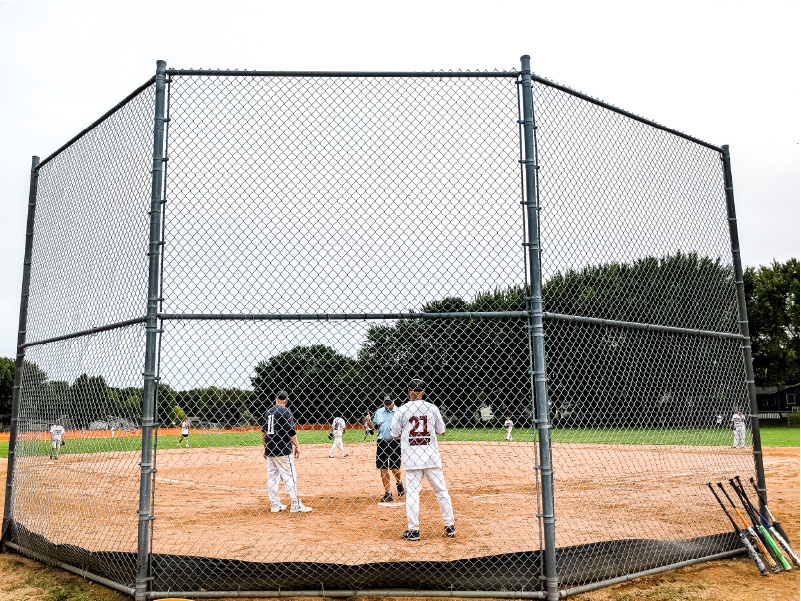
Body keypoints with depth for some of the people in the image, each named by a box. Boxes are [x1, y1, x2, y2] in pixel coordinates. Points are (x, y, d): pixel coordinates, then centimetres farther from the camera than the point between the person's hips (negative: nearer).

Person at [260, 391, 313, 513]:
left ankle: (274, 504, 14)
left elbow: (263, 432, 16)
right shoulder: (285, 411, -9)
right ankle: (295, 505, 0)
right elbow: (291, 431, -14)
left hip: (269, 451, 7)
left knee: (272, 476, 10)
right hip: (283, 450, -7)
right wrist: (297, 446, -7)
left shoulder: (267, 412, 12)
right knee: (289, 476, -2)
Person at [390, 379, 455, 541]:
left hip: (411, 457, -1)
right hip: (431, 457, 1)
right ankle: (450, 526, 14)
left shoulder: (402, 411, -2)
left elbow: (395, 435, 2)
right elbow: (442, 431, 10)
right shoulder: (432, 408, 1)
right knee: (441, 490, 10)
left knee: (412, 491, 2)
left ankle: (413, 530, 2)